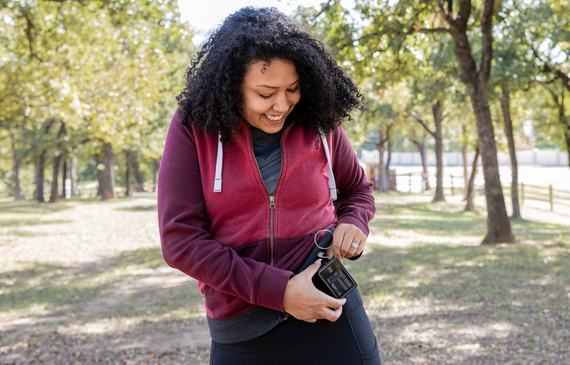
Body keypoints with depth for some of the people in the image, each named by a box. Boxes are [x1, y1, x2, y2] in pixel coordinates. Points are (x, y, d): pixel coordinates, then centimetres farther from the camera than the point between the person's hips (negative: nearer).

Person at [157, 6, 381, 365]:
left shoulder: (319, 123, 0)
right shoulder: (194, 127, -7)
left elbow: (358, 190, 18)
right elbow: (180, 239, -12)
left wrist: (354, 225, -7)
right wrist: (279, 291, -18)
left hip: (332, 321, 1)